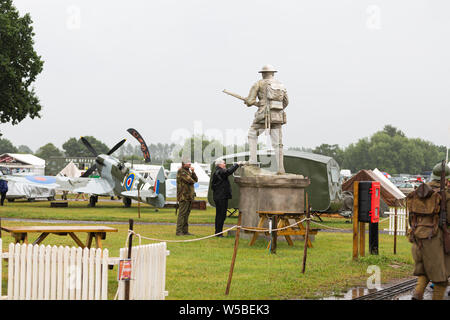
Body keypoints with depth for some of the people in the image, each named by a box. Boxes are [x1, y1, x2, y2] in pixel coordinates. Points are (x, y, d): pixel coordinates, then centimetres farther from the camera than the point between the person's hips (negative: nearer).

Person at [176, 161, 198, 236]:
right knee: (182, 214, -9)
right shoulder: (181, 171, -10)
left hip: (189, 196, 9)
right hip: (184, 196, -9)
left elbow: (196, 180, 12)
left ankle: (185, 231, 15)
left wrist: (193, 172, -3)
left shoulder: (188, 171, 19)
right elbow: (189, 180, -20)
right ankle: (179, 231, -8)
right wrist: (193, 181, 2)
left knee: (187, 214, 11)